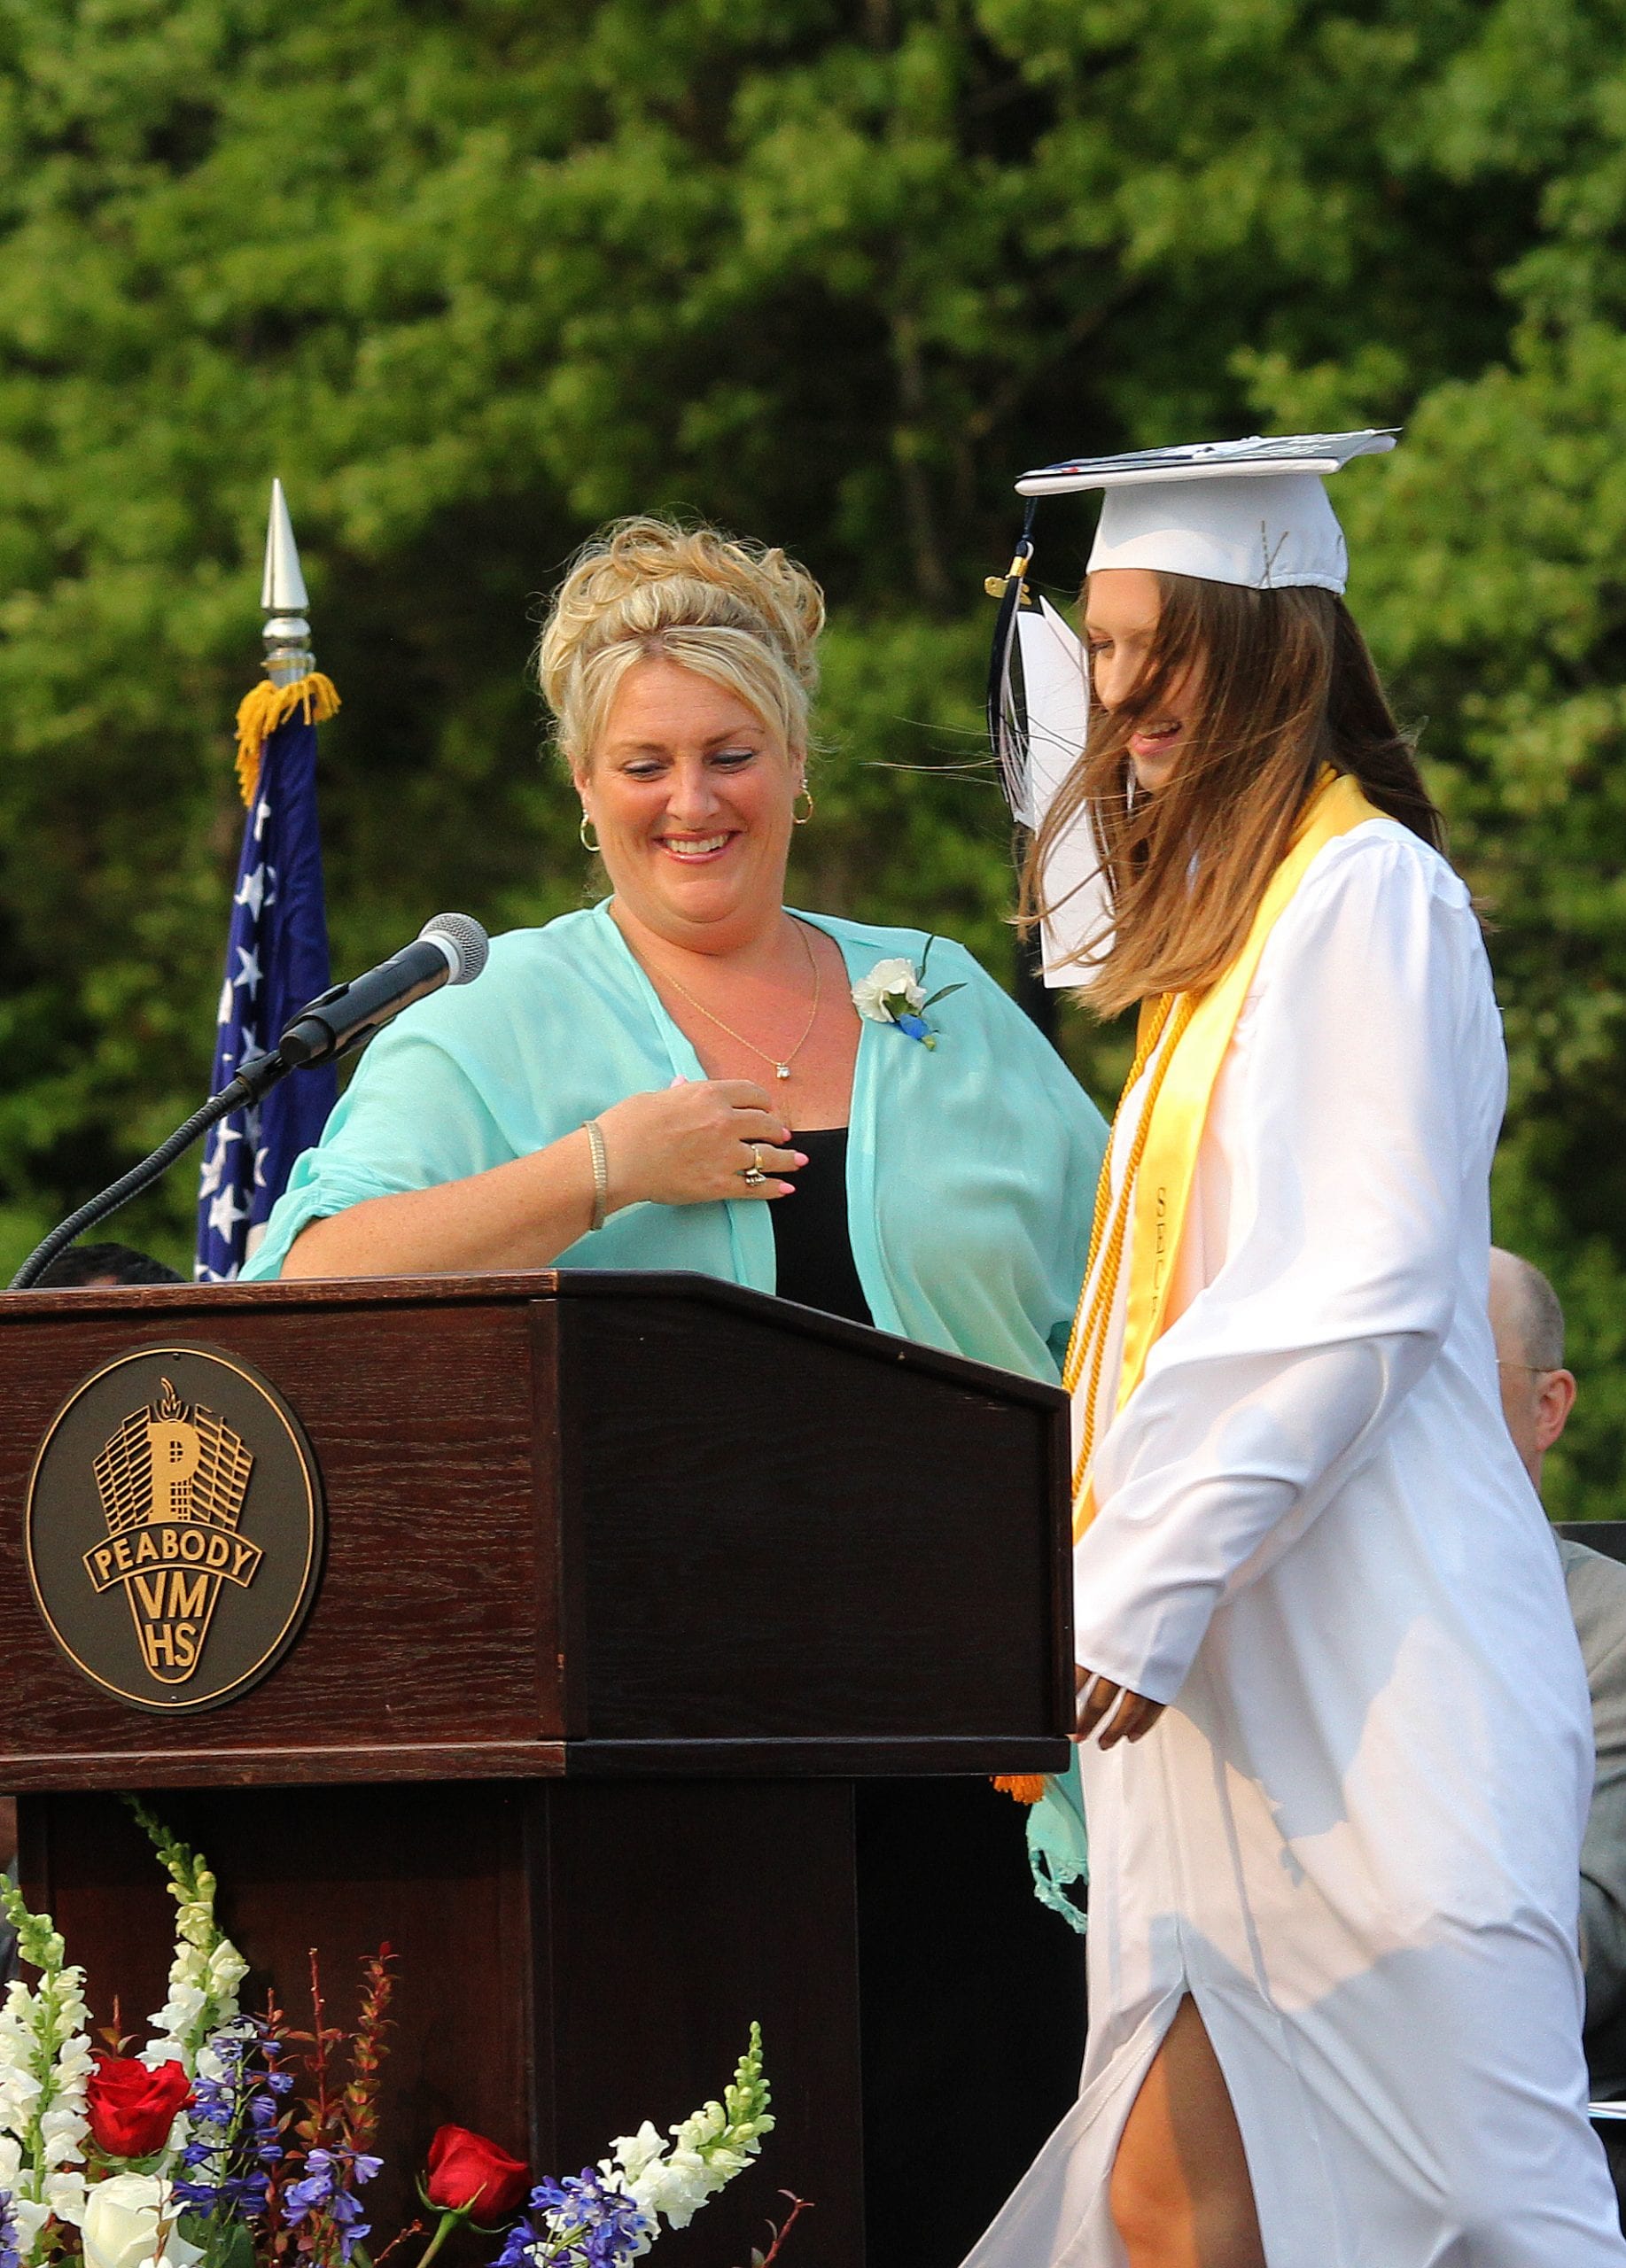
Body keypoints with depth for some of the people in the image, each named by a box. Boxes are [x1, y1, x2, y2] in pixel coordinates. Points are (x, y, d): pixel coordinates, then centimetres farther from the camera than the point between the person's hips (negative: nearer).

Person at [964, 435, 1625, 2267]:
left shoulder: (1367, 896, -7)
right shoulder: (1218, 921, 21)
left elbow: (1354, 1295, -15)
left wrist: (1134, 1594, -16)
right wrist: (1120, 1590, 15)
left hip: (1361, 1680, -9)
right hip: (1228, 1662, 9)